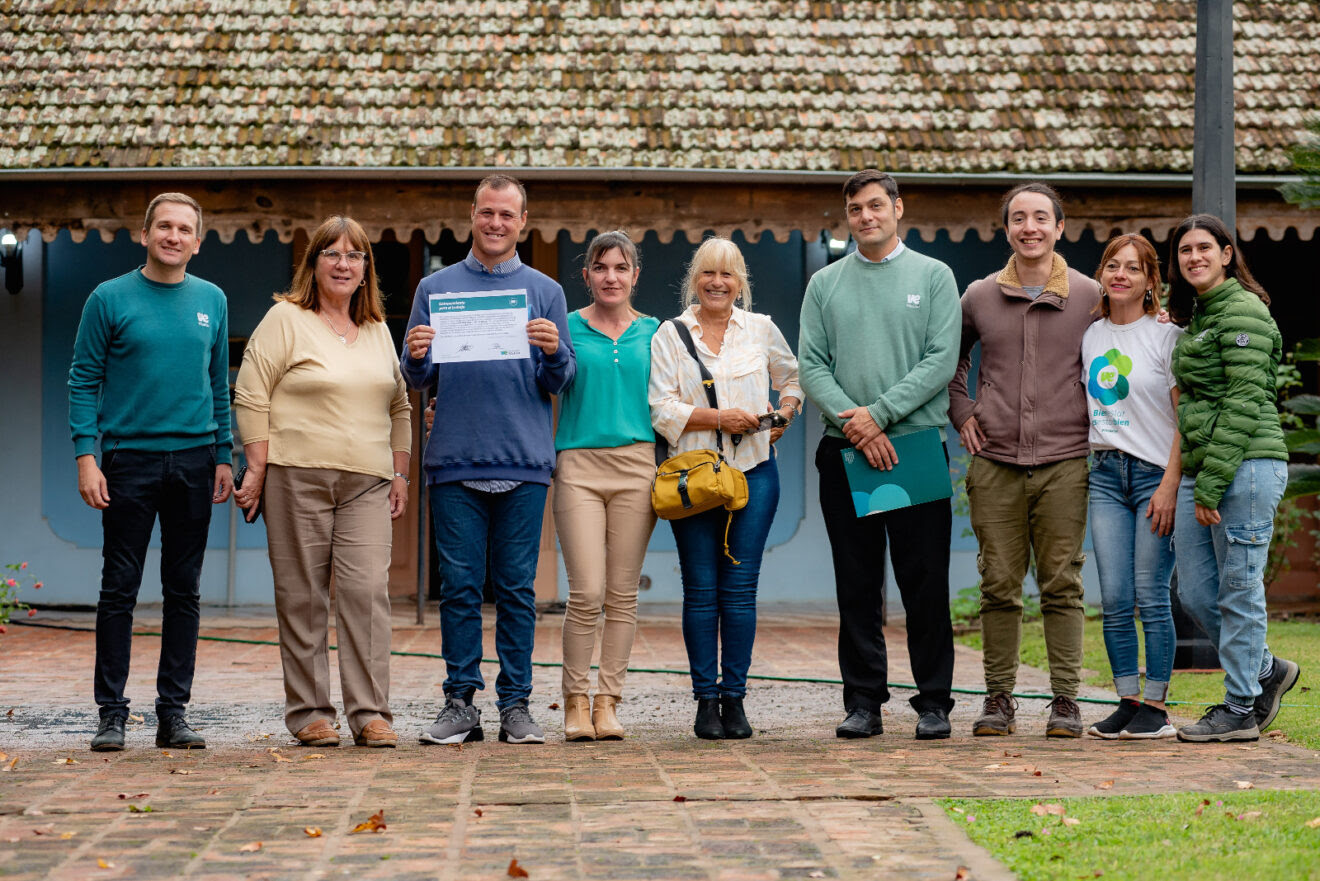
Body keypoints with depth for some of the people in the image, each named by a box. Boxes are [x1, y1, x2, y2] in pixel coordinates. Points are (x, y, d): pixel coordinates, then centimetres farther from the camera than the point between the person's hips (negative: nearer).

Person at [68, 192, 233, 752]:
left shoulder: (212, 301, 10)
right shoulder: (110, 299, 0)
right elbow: (84, 382, -1)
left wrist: (224, 458, 8)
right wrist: (86, 455, -10)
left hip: (194, 460, 3)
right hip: (130, 458, -3)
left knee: (184, 591, 6)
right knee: (119, 588, -2)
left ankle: (174, 712, 12)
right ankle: (112, 713, 4)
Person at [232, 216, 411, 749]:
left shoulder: (377, 330, 18)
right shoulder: (285, 319, 1)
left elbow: (398, 406, 23)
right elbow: (251, 397, -3)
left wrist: (399, 474, 15)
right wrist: (257, 468, -9)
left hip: (366, 484, 4)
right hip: (297, 478, -4)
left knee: (368, 590, -7)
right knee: (302, 596, 0)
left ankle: (370, 713, -4)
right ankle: (308, 712, 8)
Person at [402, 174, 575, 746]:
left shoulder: (544, 291, 11)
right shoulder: (436, 288, 11)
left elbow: (561, 382, 6)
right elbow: (417, 380, 9)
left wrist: (553, 352, -14)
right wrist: (417, 358, -12)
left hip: (524, 463, 0)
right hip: (455, 462, 0)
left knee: (517, 588, 2)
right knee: (460, 587, 1)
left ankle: (516, 704, 6)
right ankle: (460, 704, 6)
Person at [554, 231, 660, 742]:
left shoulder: (653, 333, 12)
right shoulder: (567, 328, 7)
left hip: (637, 465, 2)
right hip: (580, 464, -2)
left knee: (623, 593, 3)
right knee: (587, 592, -9)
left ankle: (608, 701, 10)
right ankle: (575, 700, 4)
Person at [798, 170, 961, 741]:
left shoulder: (934, 276, 6)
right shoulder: (825, 285, 12)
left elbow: (942, 360, -4)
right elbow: (811, 367, 4)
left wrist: (880, 411, -13)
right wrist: (854, 423, -12)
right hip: (845, 454, 2)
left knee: (925, 584, -1)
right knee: (857, 587, 5)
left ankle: (934, 703, 5)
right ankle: (863, 702, 10)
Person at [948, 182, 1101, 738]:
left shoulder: (1091, 297, 3)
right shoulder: (979, 297, 8)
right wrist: (961, 413, 13)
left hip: (1064, 463, -1)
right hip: (995, 463, 1)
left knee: (1062, 585, 0)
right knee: (999, 585, 3)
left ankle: (1066, 700, 6)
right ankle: (999, 700, 10)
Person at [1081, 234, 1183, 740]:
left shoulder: (1166, 336, -3)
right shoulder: (1091, 337, 12)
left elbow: (1185, 418, -6)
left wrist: (1170, 485, -13)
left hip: (1155, 472, -5)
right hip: (1105, 474, 5)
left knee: (1151, 597, -5)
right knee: (1114, 599, 1)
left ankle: (1156, 705, 2)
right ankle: (1127, 701, 8)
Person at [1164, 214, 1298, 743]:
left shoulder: (1243, 311, -8)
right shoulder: (1195, 318, 20)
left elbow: (1243, 402, -15)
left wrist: (1211, 482, -17)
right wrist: (1193, 481, 16)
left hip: (1245, 466, -9)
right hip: (1200, 471, 9)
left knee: (1238, 591, -2)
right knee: (1194, 594, 8)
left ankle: (1241, 709, 6)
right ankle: (1266, 671, 26)